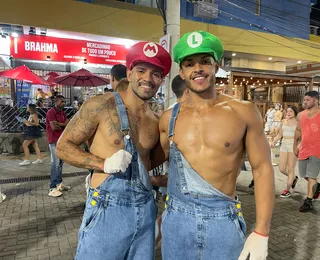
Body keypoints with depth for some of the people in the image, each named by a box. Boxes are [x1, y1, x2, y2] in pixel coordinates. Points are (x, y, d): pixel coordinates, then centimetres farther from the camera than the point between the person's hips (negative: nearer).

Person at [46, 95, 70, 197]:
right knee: (55, 164, -9)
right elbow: (54, 127, -21)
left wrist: (59, 124, -13)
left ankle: (59, 183, 24)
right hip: (54, 141, -8)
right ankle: (53, 188, -6)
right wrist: (64, 126, -3)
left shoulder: (63, 113, 15)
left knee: (60, 162, 14)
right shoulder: (51, 112, -12)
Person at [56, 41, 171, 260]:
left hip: (145, 209, 5)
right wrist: (104, 164, -17)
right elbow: (63, 146, -5)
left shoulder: (156, 122, 7)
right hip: (107, 209, -5)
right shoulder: (101, 106, -8)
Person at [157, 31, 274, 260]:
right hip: (177, 218, 2)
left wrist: (261, 233, -7)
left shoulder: (244, 112, -6)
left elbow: (262, 169, -4)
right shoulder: (169, 118, 0)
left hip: (224, 219, -2)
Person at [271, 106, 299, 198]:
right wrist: (274, 142, 0)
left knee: (290, 169, -1)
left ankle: (288, 190, 10)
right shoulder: (283, 121, 10)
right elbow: (279, 135, 15)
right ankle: (294, 178, 36)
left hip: (293, 146, -5)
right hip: (284, 145, 5)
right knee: (281, 169, 6)